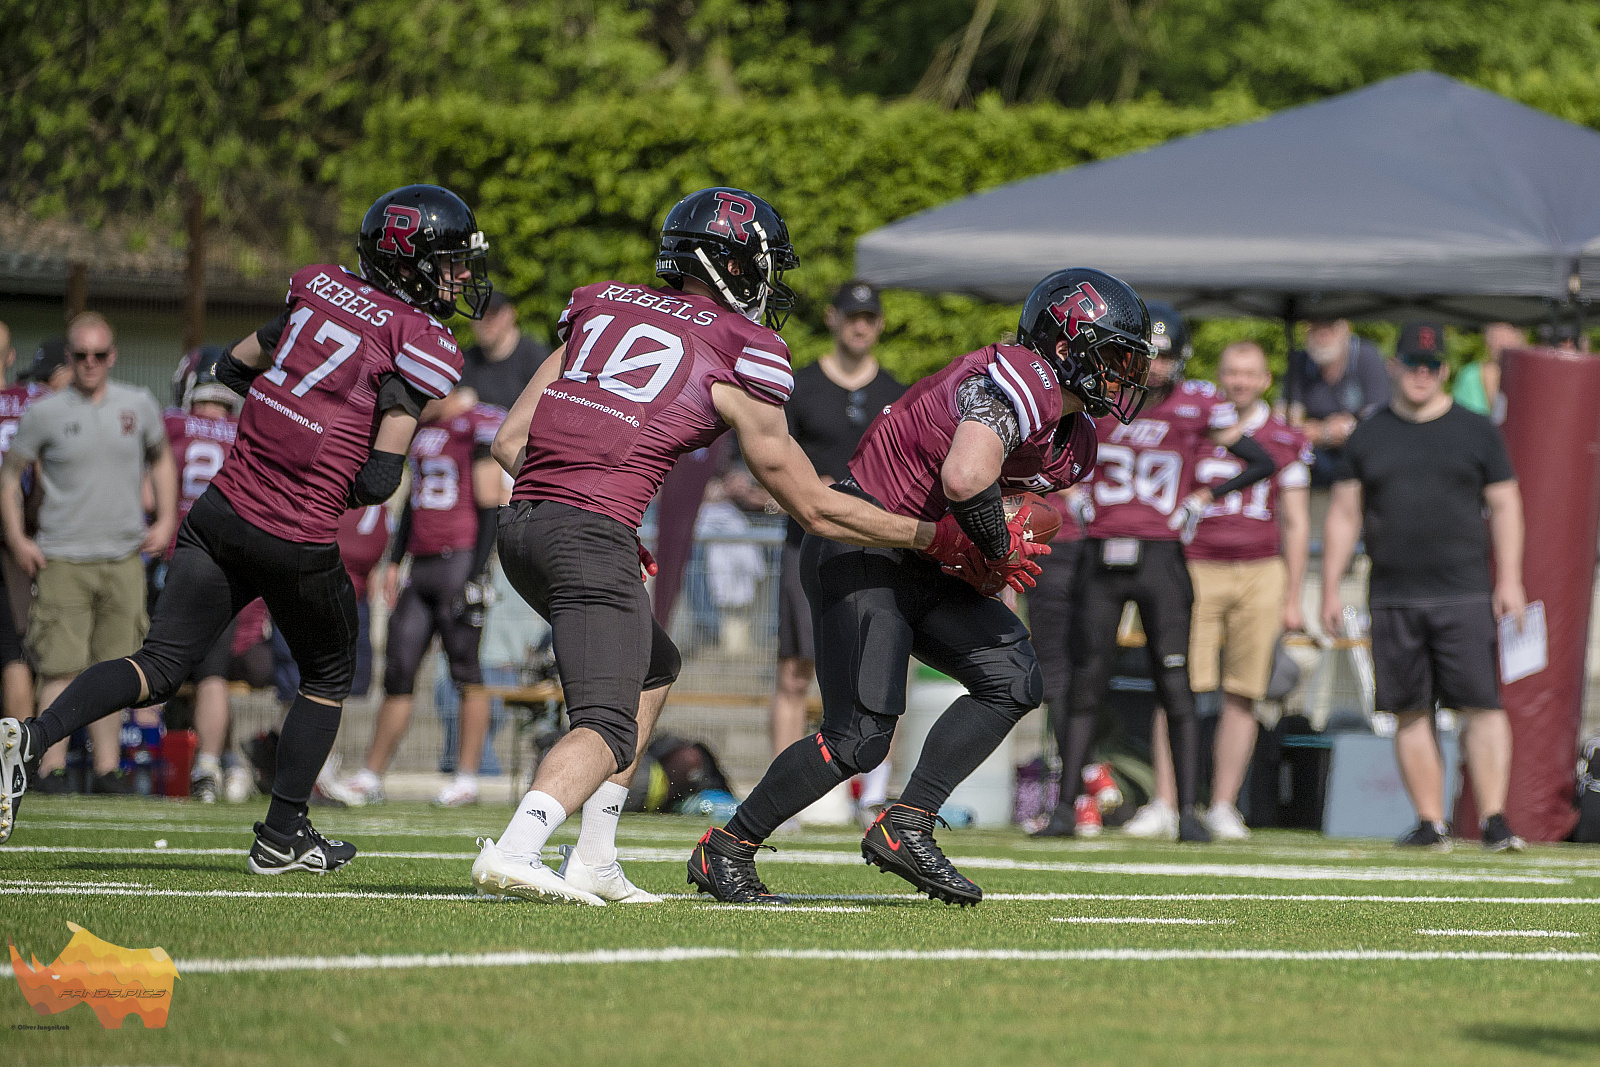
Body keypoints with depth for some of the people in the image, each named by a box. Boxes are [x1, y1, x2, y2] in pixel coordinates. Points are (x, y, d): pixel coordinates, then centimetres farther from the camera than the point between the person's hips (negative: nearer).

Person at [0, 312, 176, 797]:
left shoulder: (139, 406, 6)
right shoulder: (45, 412, -2)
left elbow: (161, 458, 23)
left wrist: (166, 520, 12)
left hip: (124, 557, 3)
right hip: (63, 558, -3)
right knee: (62, 667, -9)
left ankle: (107, 768, 12)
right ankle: (52, 769, -8)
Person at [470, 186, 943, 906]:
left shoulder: (600, 308, 20)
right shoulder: (737, 357, 3)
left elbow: (509, 440, 18)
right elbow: (815, 509, 9)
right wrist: (933, 536, 18)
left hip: (520, 522, 7)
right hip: (592, 534, -7)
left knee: (651, 668, 25)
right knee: (608, 728, -6)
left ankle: (594, 862, 20)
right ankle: (516, 849, -33)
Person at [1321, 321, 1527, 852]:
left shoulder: (1476, 431, 8)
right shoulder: (1368, 436, 11)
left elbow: (1505, 506, 8)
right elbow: (1343, 516, 12)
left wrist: (1508, 580, -2)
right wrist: (1330, 589, 5)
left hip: (1465, 594, -2)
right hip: (1392, 598, 2)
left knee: (1482, 704, -10)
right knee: (1411, 711, 1)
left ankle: (1494, 821, -10)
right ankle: (1431, 823, 5)